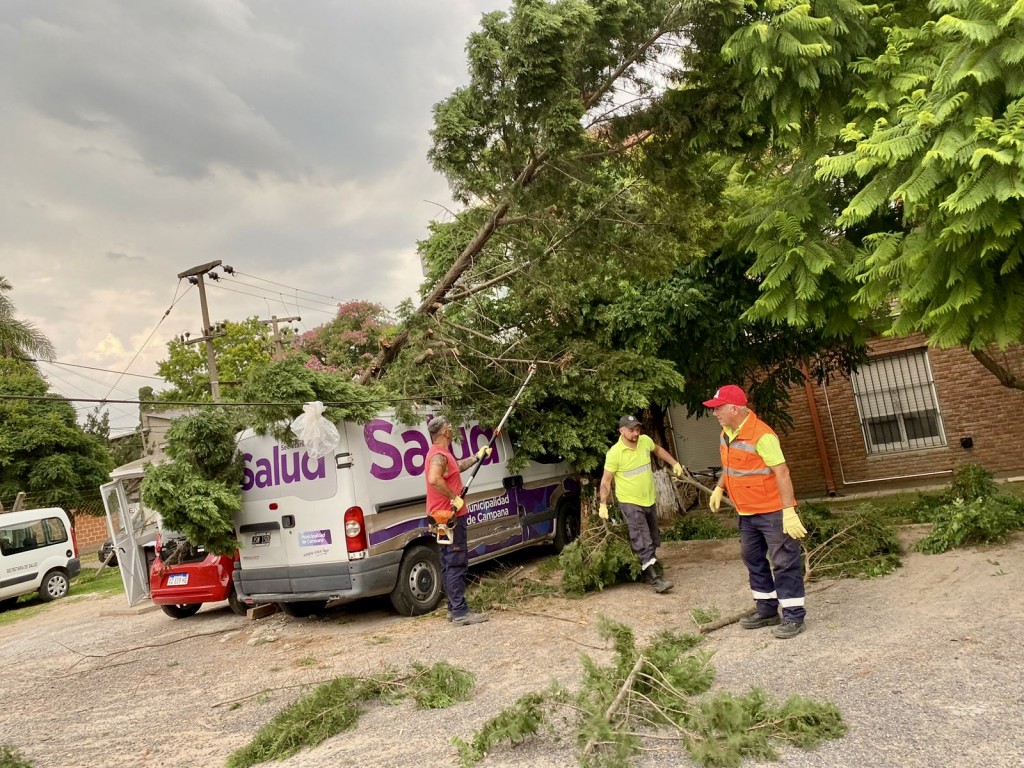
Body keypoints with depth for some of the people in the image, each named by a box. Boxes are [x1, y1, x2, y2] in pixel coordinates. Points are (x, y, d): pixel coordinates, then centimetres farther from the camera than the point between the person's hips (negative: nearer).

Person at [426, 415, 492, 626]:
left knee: (450, 564, 15)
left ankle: (454, 608, 22)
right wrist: (455, 497, -28)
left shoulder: (440, 453, 15)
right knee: (457, 565, -8)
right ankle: (460, 612, -6)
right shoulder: (439, 455, -18)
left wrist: (477, 457, 38)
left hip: (445, 516, 11)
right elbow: (434, 479, -36)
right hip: (450, 516, -11)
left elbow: (457, 466, 34)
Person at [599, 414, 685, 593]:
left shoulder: (645, 441, -5)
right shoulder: (614, 453, -20)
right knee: (643, 543, -10)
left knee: (653, 540, 18)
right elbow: (606, 480, -14)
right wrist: (603, 504, -17)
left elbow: (658, 450, 20)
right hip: (630, 503, -7)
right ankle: (654, 578, -9)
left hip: (650, 500, 7)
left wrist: (674, 463, 16)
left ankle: (648, 568, 35)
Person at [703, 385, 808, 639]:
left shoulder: (761, 436, -24)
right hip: (746, 512, 9)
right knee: (753, 560, 18)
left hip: (773, 511, -9)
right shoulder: (727, 433, 4)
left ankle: (793, 616, 12)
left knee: (784, 563, 1)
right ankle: (766, 610, 32)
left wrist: (789, 512, -26)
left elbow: (782, 473, -24)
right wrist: (719, 488, 15)